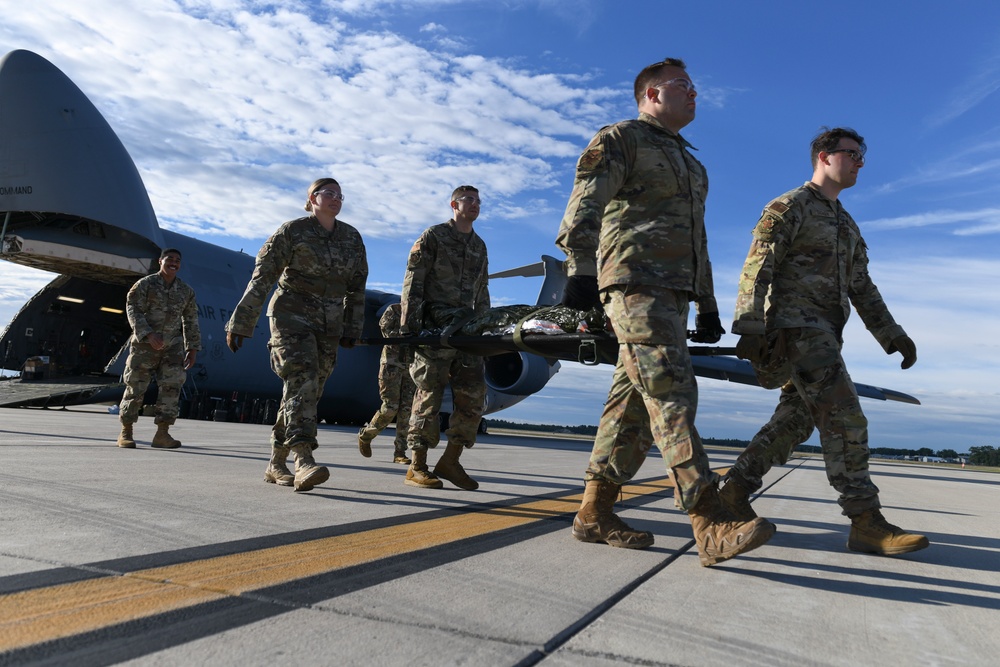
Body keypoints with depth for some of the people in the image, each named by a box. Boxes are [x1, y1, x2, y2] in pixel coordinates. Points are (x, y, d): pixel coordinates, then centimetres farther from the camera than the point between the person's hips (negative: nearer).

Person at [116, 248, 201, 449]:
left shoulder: (186, 291, 8)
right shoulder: (144, 284, -2)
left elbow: (190, 322, 11)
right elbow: (133, 312, -10)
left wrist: (193, 349, 6)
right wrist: (149, 335, -24)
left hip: (172, 346, 3)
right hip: (145, 344, -3)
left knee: (172, 385, -7)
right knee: (136, 387, 1)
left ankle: (162, 434, -3)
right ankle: (126, 433, 13)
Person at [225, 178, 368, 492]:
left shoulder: (352, 237, 9)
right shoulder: (292, 231, -4)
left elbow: (357, 286, 14)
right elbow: (261, 278, -7)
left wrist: (352, 329, 10)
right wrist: (240, 323, -11)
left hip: (329, 322, 5)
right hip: (292, 313, -5)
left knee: (309, 390, 3)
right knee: (302, 380, -21)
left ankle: (276, 465, 14)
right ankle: (304, 461, -31)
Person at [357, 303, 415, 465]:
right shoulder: (393, 310, 1)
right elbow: (387, 331, -12)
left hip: (411, 366, 4)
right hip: (392, 364, -4)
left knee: (407, 409, -3)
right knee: (390, 407, -9)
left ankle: (400, 453, 3)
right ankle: (365, 435, 16)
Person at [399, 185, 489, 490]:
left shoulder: (479, 246, 21)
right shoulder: (433, 236, 3)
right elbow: (413, 282, -4)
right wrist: (408, 325, -12)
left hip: (465, 327, 6)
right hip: (434, 326, -6)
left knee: (473, 392, -2)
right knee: (429, 392, -4)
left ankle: (450, 461, 7)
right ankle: (417, 467, 3)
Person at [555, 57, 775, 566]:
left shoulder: (690, 163, 32)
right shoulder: (620, 138, 6)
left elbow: (696, 240, 32)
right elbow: (585, 203, -9)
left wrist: (707, 305, 26)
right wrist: (580, 268, -24)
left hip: (672, 293, 9)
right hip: (634, 282, -8)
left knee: (634, 401, 4)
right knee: (670, 392, -17)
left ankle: (595, 514, 9)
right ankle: (711, 526, -20)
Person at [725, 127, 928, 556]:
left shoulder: (847, 225, 25)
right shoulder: (788, 207, -1)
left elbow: (862, 287, 25)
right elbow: (757, 269, -11)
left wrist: (893, 336, 17)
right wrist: (750, 329, -20)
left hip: (823, 336, 9)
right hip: (795, 327, -9)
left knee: (794, 421, 5)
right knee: (845, 419, -14)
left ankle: (734, 493, 12)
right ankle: (867, 523, -11)